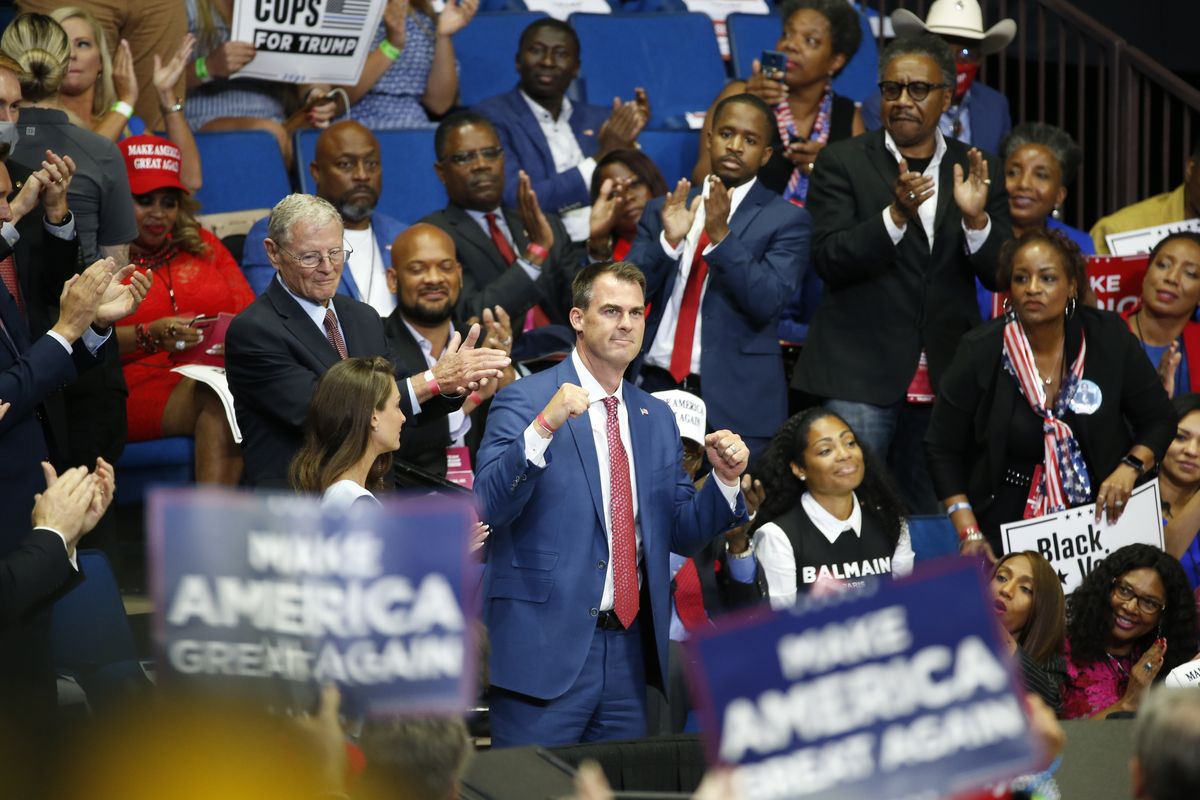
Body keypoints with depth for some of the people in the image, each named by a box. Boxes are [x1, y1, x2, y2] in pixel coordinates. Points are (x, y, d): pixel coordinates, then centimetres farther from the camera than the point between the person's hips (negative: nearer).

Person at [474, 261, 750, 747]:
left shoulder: (656, 418, 15)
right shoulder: (524, 401, -4)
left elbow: (682, 536, 17)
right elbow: (487, 506, -17)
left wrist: (724, 480, -1)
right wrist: (544, 427, -27)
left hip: (628, 649, 6)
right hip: (544, 646, -6)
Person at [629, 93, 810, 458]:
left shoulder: (786, 220, 1)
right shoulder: (663, 211, 13)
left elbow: (767, 303, -11)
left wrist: (721, 237, -21)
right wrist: (668, 240, -13)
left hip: (735, 400, -3)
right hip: (659, 386, 3)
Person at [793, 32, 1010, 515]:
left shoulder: (978, 173, 8)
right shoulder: (843, 163, 1)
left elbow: (1001, 276, 2)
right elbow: (829, 259, -10)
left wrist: (976, 217, -17)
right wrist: (895, 215, -25)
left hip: (946, 379, 3)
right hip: (862, 375, -3)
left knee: (928, 514, 8)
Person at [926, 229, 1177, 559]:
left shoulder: (1108, 337, -4)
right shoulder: (980, 352, -8)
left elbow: (1159, 421, 6)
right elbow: (942, 449, -2)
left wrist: (1130, 468, -13)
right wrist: (969, 533, -10)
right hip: (1007, 528, -1)